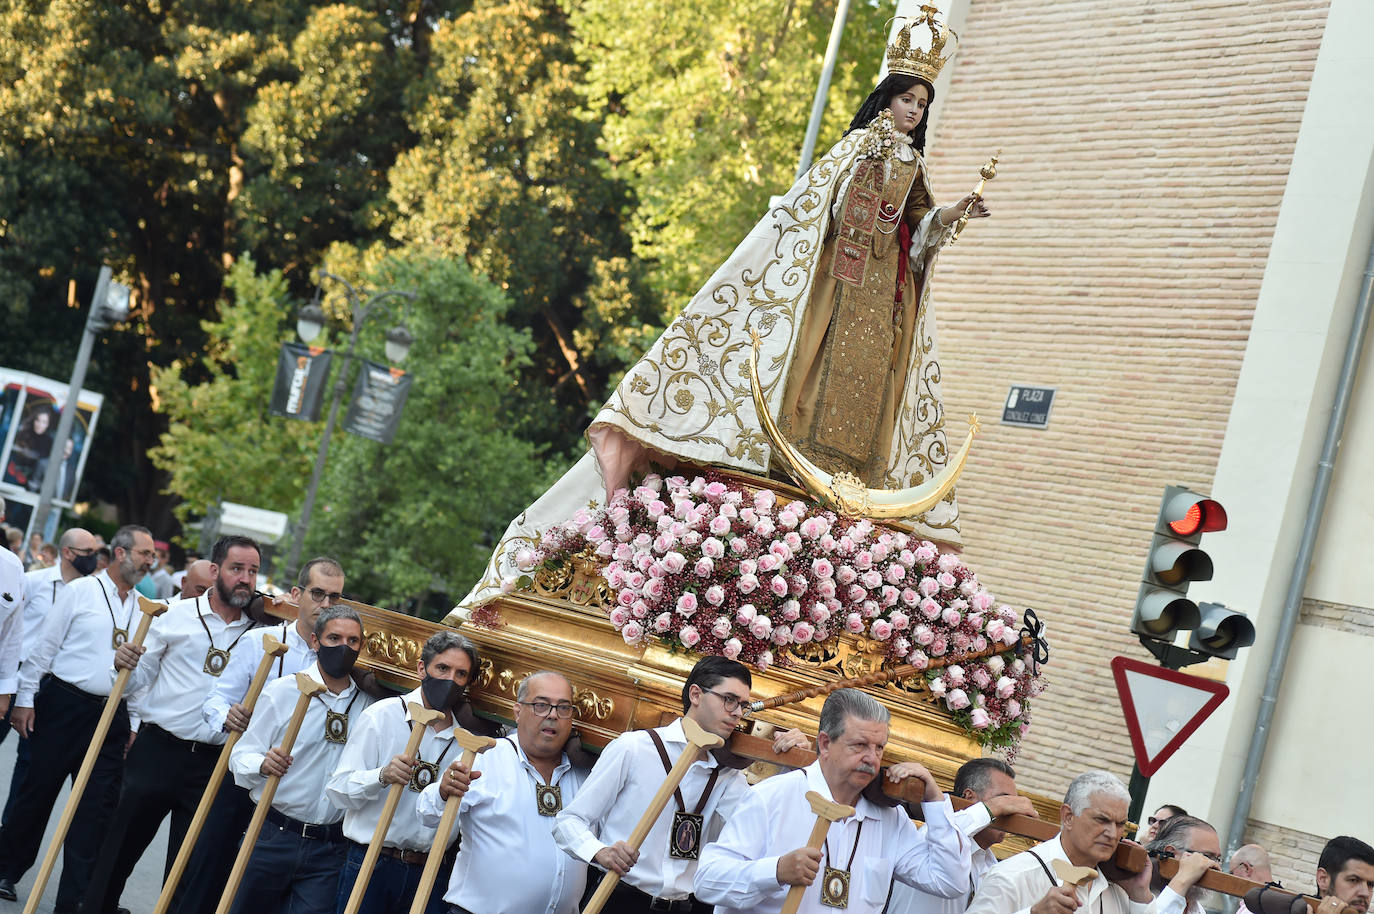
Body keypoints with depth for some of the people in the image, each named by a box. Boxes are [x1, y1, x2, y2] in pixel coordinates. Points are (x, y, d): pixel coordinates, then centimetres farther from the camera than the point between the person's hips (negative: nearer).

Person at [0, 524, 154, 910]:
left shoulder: (143, 609, 10)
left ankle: (74, 900, 5)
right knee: (37, 790, 5)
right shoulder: (80, 591, -2)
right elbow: (45, 646, -1)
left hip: (112, 717, 4)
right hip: (64, 705, -4)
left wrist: (134, 723, 11)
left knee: (97, 808, 0)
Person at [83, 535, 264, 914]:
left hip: (213, 764, 1)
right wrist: (125, 664, -14)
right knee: (122, 845, 4)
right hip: (158, 751, -1)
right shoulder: (176, 616, 3)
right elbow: (141, 679, 5)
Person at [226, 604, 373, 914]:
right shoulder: (282, 690, 0)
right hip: (272, 837, -1)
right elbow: (241, 756, -4)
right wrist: (262, 765, -24)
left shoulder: (368, 706, 7)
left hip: (329, 850, 1)